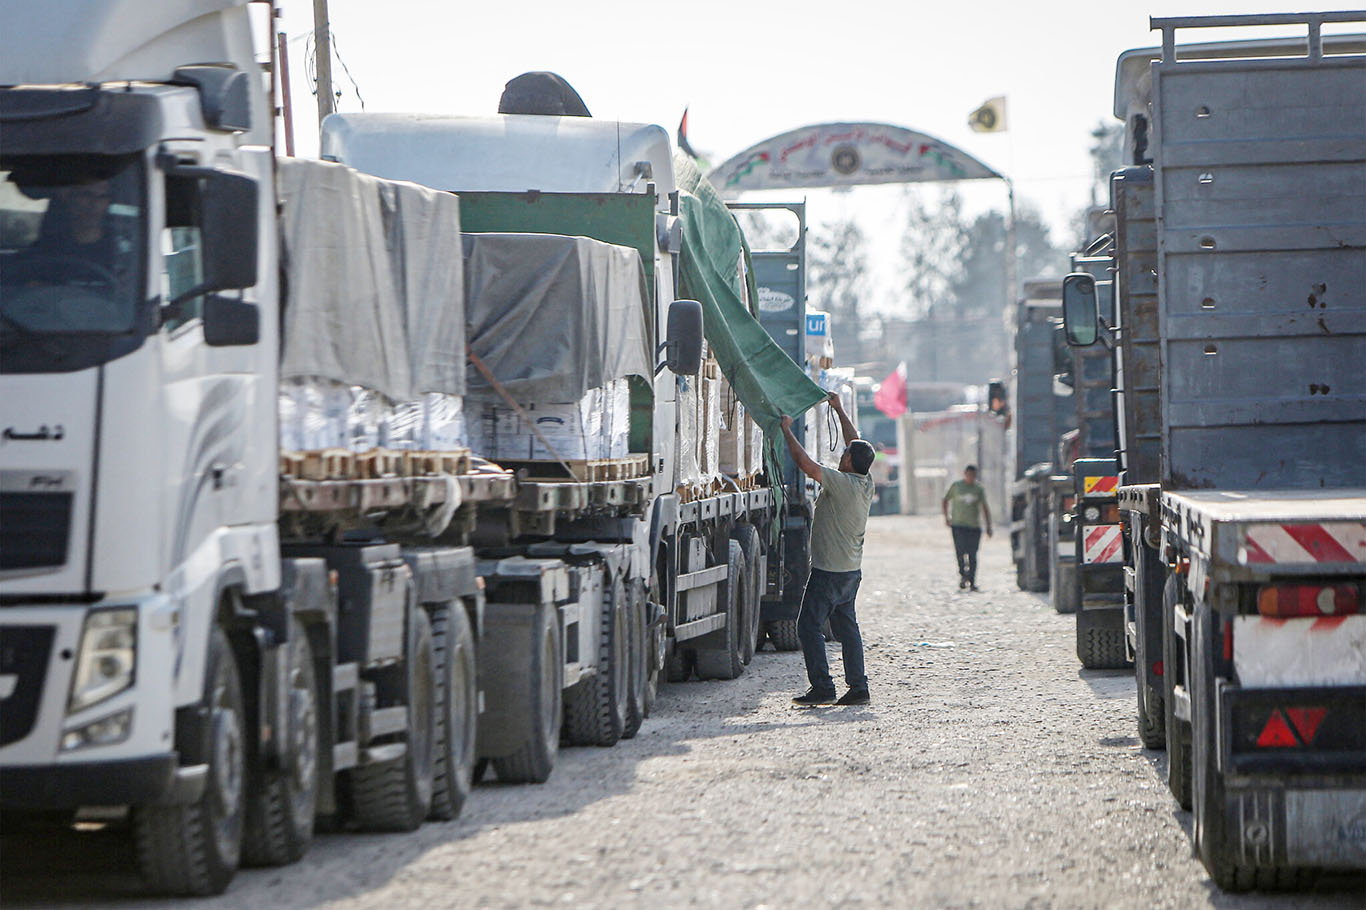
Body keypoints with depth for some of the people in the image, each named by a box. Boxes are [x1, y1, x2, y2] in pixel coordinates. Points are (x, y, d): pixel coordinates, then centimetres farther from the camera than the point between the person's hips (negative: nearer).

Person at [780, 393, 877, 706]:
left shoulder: (841, 483, -19)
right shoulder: (865, 484, 4)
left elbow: (805, 462, -25)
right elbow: (856, 443, 18)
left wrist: (787, 430, -13)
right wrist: (839, 410, 27)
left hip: (828, 572, -9)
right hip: (852, 571, 9)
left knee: (809, 626, -4)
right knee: (847, 627, 12)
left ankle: (822, 688, -8)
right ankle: (858, 688, 10)